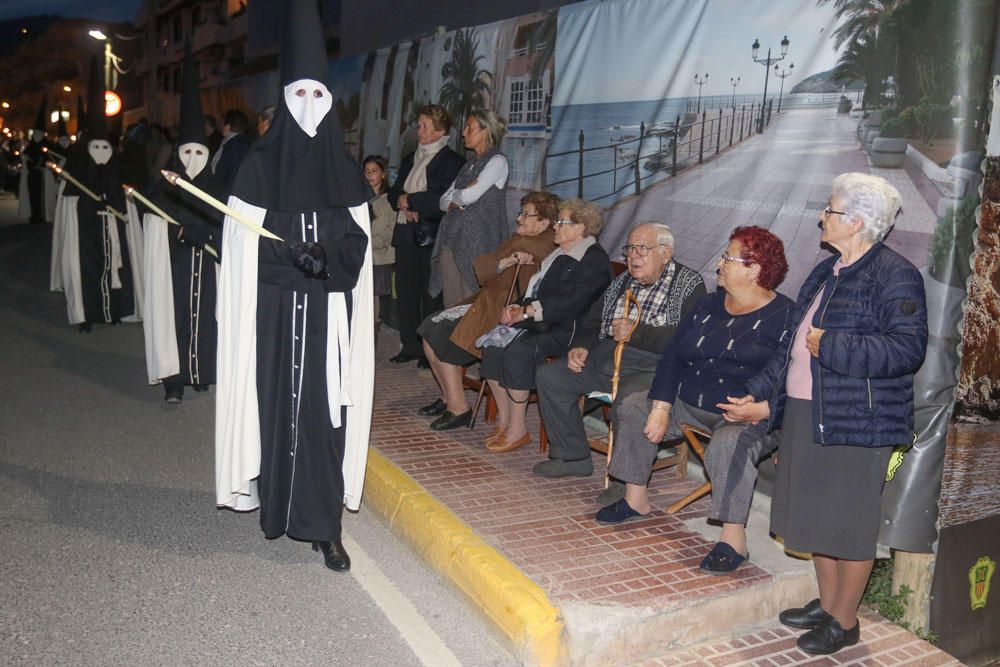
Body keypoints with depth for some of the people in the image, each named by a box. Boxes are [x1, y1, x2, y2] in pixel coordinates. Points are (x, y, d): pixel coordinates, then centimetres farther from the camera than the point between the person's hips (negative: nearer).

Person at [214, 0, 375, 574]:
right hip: (276, 306, -1)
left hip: (330, 307, 1)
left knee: (325, 408, -2)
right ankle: (277, 501, 20)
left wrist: (325, 254, -15)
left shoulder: (343, 166, 7)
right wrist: (298, 253, -12)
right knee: (278, 402, 2)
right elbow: (245, 241, 0)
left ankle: (325, 524, 3)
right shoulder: (262, 163, 1)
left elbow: (358, 237, 3)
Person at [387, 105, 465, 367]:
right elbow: (394, 192, 18)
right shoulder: (410, 159, 19)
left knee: (430, 293, -2)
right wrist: (402, 202, -6)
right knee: (406, 291, 8)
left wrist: (409, 200, -9)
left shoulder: (452, 161, -4)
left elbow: (444, 200, -15)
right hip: (405, 234, 7)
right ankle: (410, 345, 17)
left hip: (431, 235, -7)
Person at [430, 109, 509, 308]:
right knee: (451, 307, 5)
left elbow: (469, 196, -13)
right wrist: (456, 202, -3)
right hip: (451, 239, 7)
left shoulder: (497, 161, -3)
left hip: (477, 242, -7)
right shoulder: (469, 165, 20)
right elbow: (443, 202, 18)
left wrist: (454, 196, 7)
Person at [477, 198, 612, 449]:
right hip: (541, 323, 9)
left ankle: (517, 431, -19)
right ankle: (504, 421, -8)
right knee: (494, 343, -12)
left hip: (566, 331, -9)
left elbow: (572, 303, -18)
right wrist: (517, 308, 2)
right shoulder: (559, 255, 22)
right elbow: (537, 291, 23)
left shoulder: (595, 260, -8)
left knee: (519, 350, -30)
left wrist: (528, 311, -16)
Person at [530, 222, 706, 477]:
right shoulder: (621, 282, 19)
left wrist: (636, 332, -20)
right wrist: (581, 345, 6)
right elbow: (595, 319, 27)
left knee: (627, 396, -38)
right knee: (549, 375, -1)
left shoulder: (689, 283, -3)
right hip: (606, 358, 8)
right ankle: (574, 457, 8)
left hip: (652, 367, -8)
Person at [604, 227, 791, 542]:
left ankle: (734, 538, -23)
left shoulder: (782, 315, -10)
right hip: (689, 402, 8)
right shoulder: (709, 304, 10)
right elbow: (673, 354, 5)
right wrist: (661, 407, -5)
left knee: (727, 444, -37)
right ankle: (635, 499, 11)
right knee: (633, 407, 1)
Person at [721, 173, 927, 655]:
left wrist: (831, 346, -22)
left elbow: (907, 348, -23)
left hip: (856, 421, -9)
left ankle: (845, 621, 20)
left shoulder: (895, 275, -12)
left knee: (850, 524, 4)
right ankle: (827, 605, 34)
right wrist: (763, 399, 16)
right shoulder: (827, 272, 15)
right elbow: (794, 345, 19)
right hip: (805, 415, 9)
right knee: (816, 515, 17)